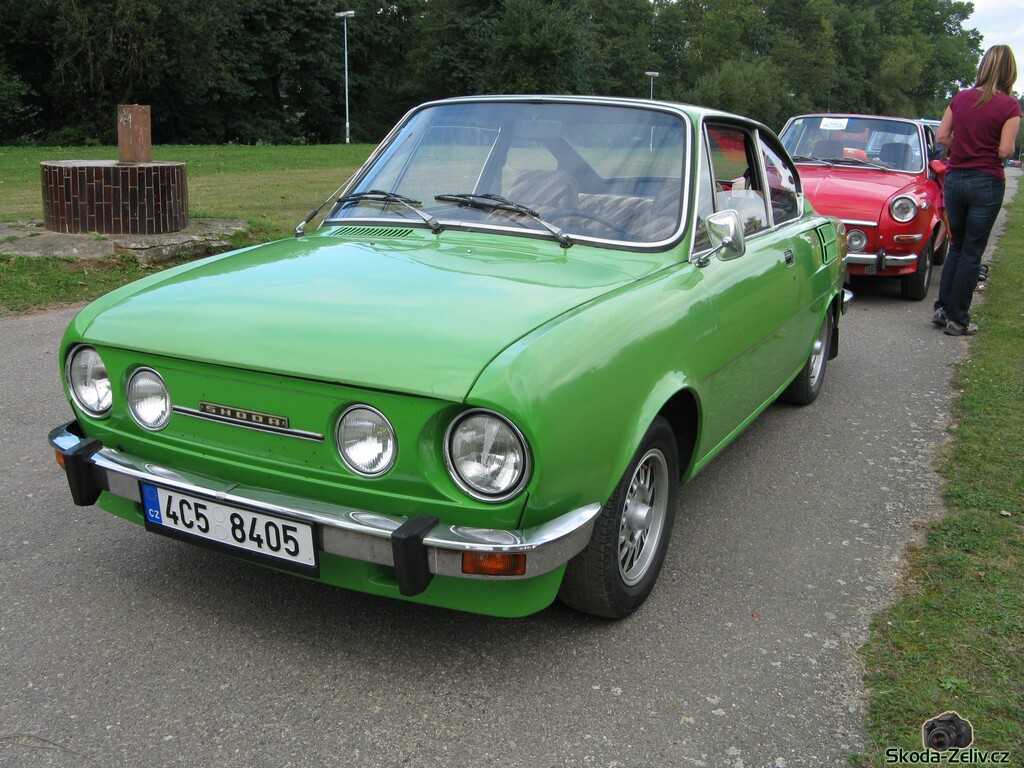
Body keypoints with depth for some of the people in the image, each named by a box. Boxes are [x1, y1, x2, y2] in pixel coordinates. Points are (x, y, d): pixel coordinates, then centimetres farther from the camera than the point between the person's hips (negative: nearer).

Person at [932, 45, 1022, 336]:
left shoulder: (960, 98, 3)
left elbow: (941, 136, 4)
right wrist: (987, 146, 8)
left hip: (954, 179, 4)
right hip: (986, 182, -4)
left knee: (957, 246, 18)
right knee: (972, 252, 3)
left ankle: (942, 309, 16)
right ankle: (958, 320, 7)